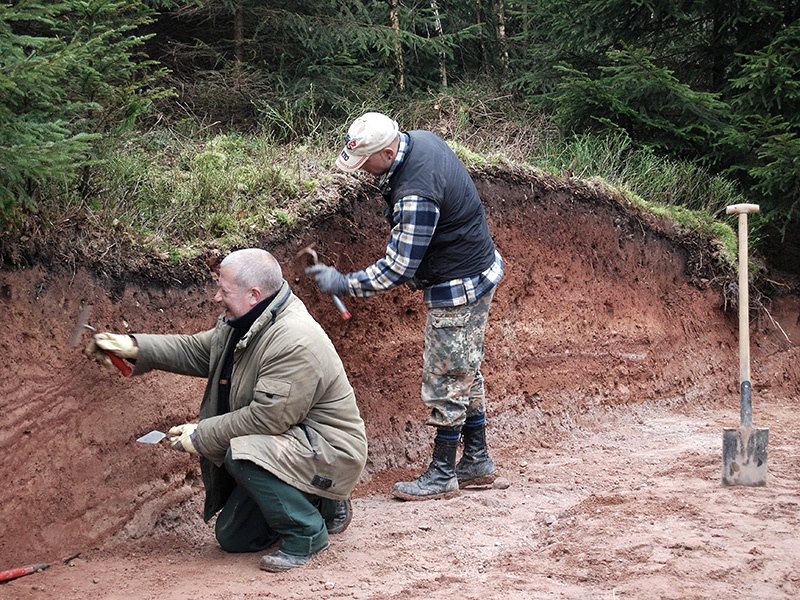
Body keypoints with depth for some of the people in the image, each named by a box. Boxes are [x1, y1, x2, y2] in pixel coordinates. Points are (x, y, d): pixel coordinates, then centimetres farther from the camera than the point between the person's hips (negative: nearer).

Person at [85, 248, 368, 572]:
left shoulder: (296, 343, -30)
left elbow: (264, 417, -31)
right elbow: (196, 350, 12)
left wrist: (201, 436, -21)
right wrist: (133, 347, 1)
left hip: (330, 452, -10)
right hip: (285, 444, 10)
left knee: (244, 455, -34)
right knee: (232, 537, 13)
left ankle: (306, 532, -14)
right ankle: (321, 504, 26)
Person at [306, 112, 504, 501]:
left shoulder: (416, 195, -32)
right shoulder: (420, 140, -3)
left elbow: (398, 268, -27)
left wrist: (343, 284, -20)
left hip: (458, 289, -10)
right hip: (479, 271, 10)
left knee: (446, 379, 0)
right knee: (465, 372, 18)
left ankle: (443, 475, 11)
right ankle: (477, 462, 28)